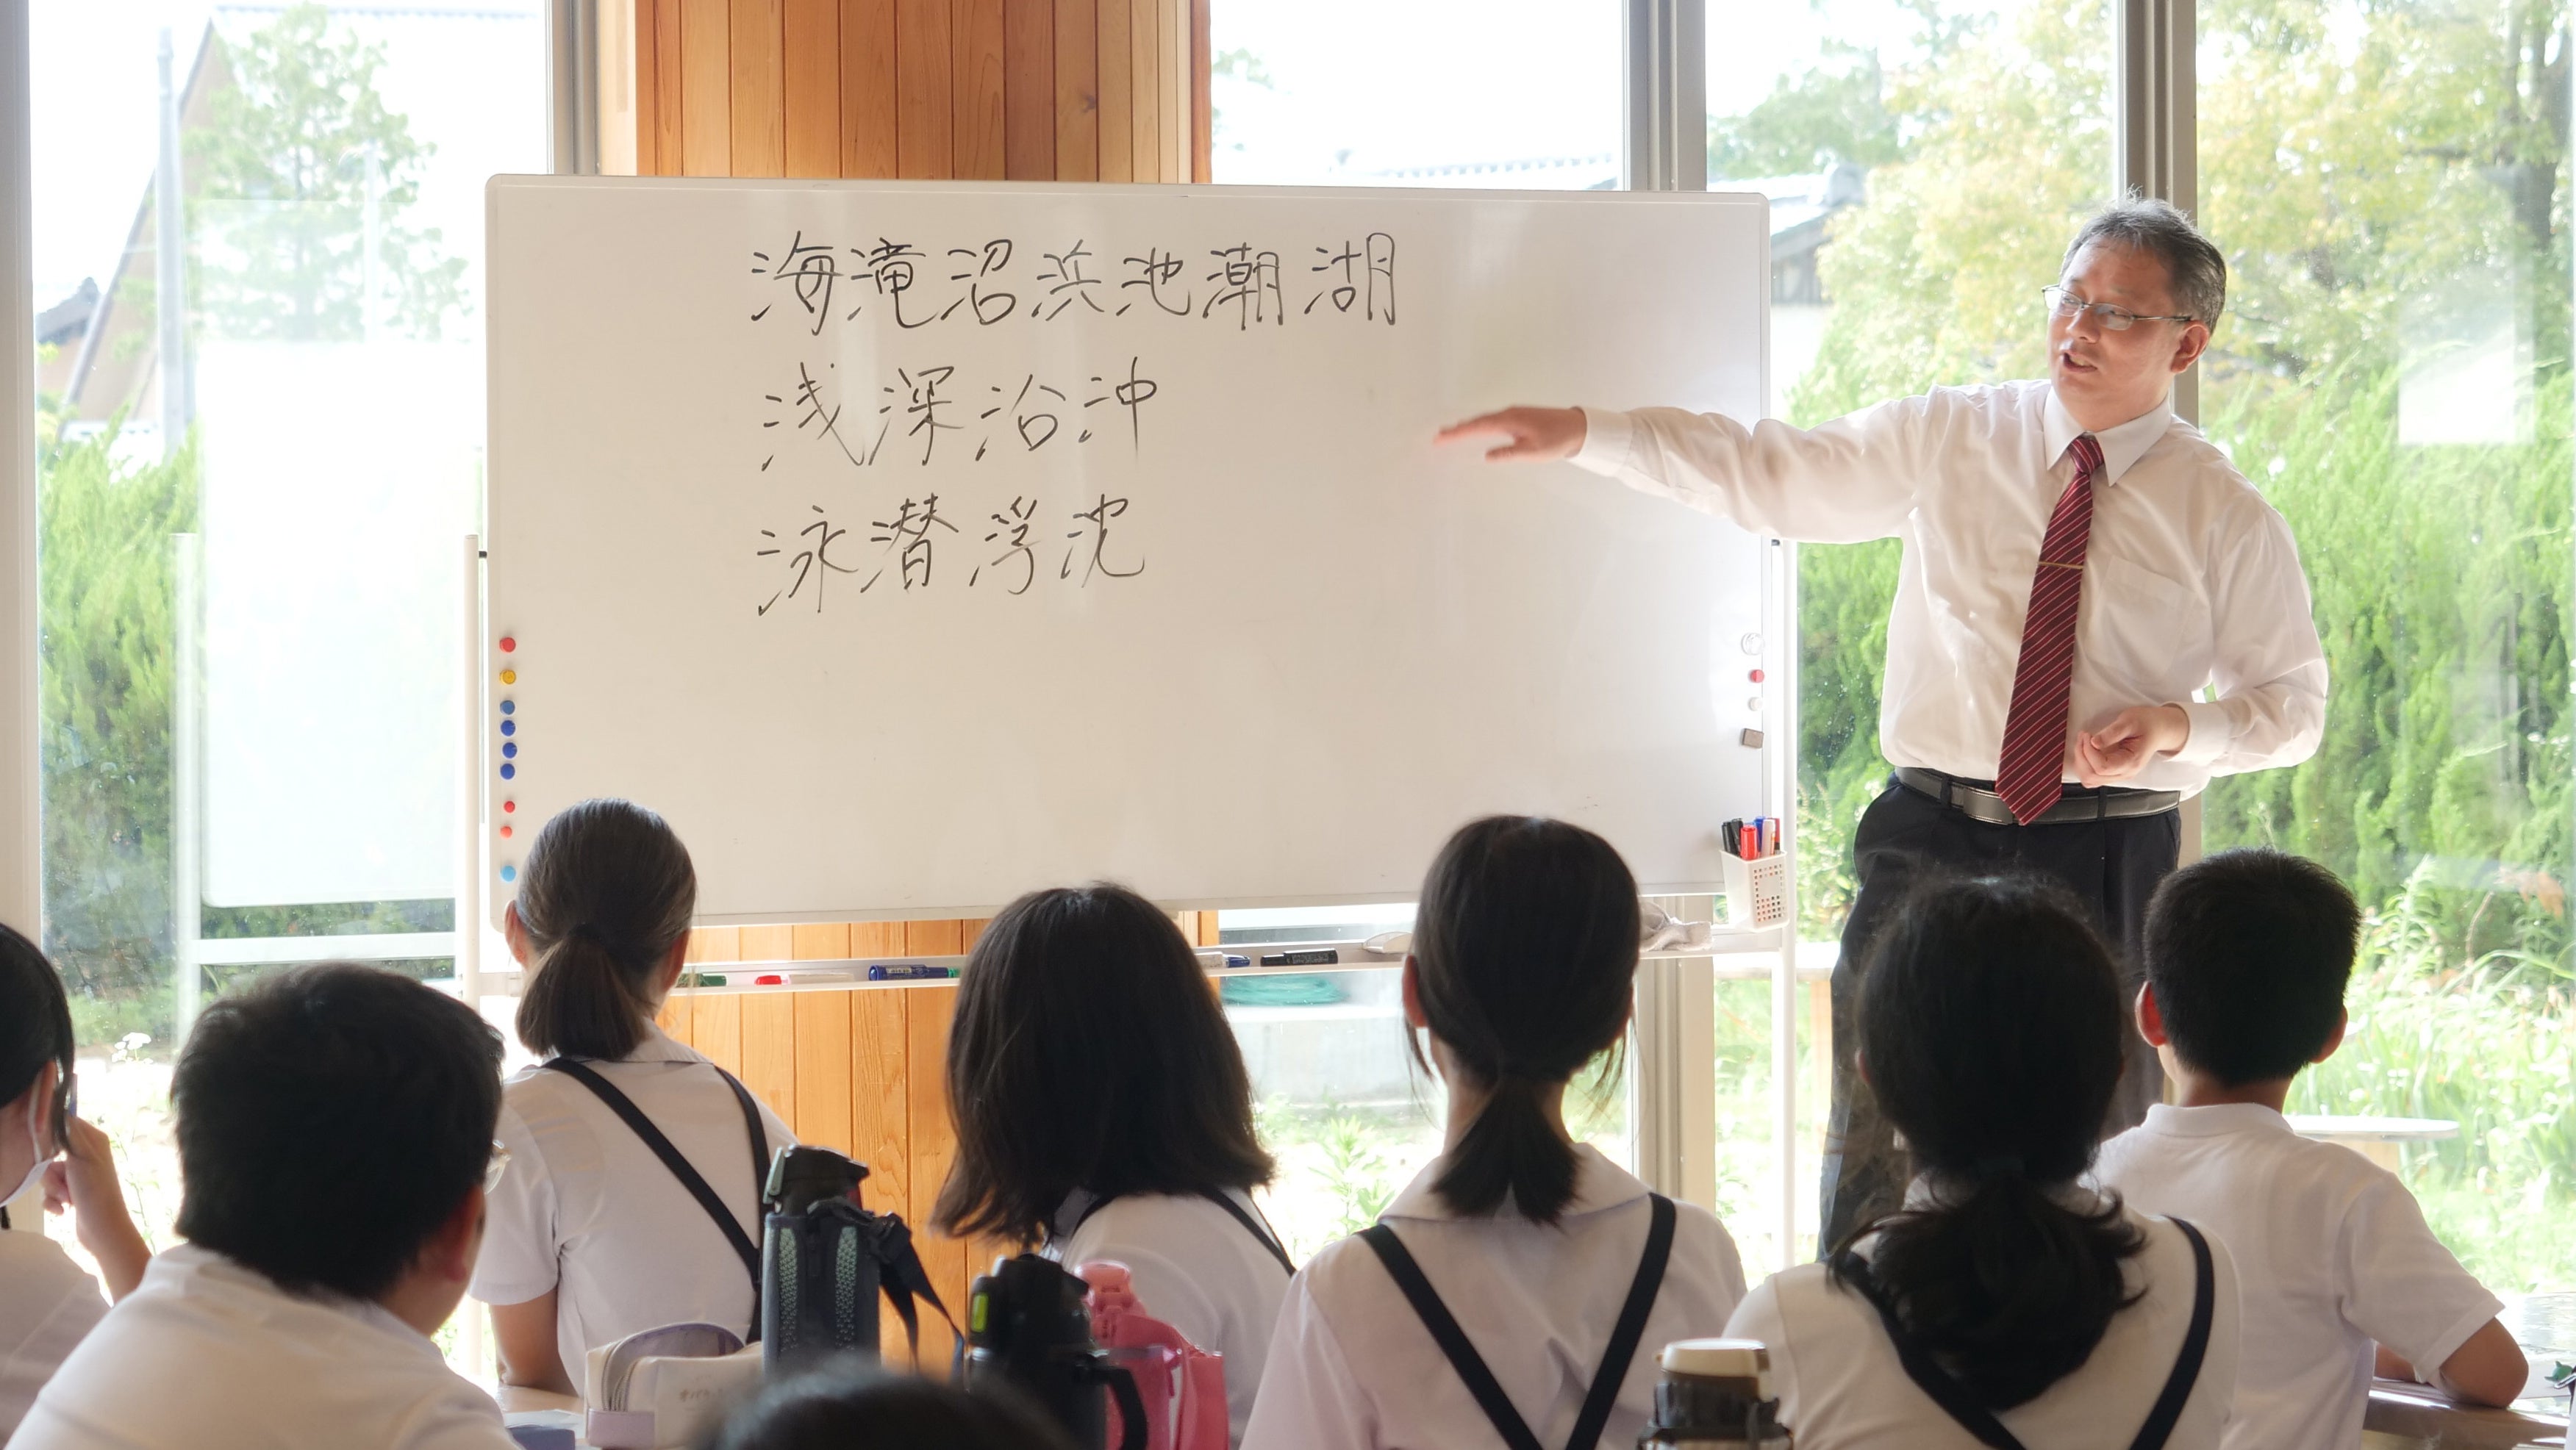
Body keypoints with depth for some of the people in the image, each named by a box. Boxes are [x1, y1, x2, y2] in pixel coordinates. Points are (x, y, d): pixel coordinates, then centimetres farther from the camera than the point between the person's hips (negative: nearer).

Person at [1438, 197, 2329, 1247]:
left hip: (2107, 862, -1)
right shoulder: (1947, 440, 6)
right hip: (1931, 841, 1)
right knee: (1876, 1152, 0)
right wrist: (1584, 434, -4)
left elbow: (2292, 702, 7)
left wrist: (2179, 728, -13)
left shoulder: (2225, 517, 2)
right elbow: (1769, 475, 5)